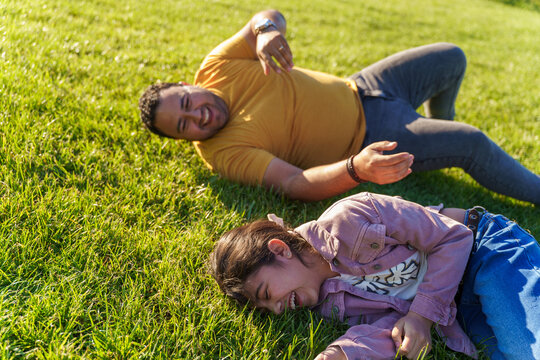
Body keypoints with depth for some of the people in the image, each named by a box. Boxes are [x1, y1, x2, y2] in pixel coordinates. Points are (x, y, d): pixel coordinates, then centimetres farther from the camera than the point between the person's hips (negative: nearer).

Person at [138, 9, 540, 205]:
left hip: (357, 90, 7)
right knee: (472, 144, -15)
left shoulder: (216, 69, -10)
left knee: (452, 58, 16)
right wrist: (357, 169, -52)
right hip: (367, 139, -6)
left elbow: (272, 16, -6)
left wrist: (266, 30, -32)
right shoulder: (224, 151, -24)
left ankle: (440, 127, 46)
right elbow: (294, 182, -35)